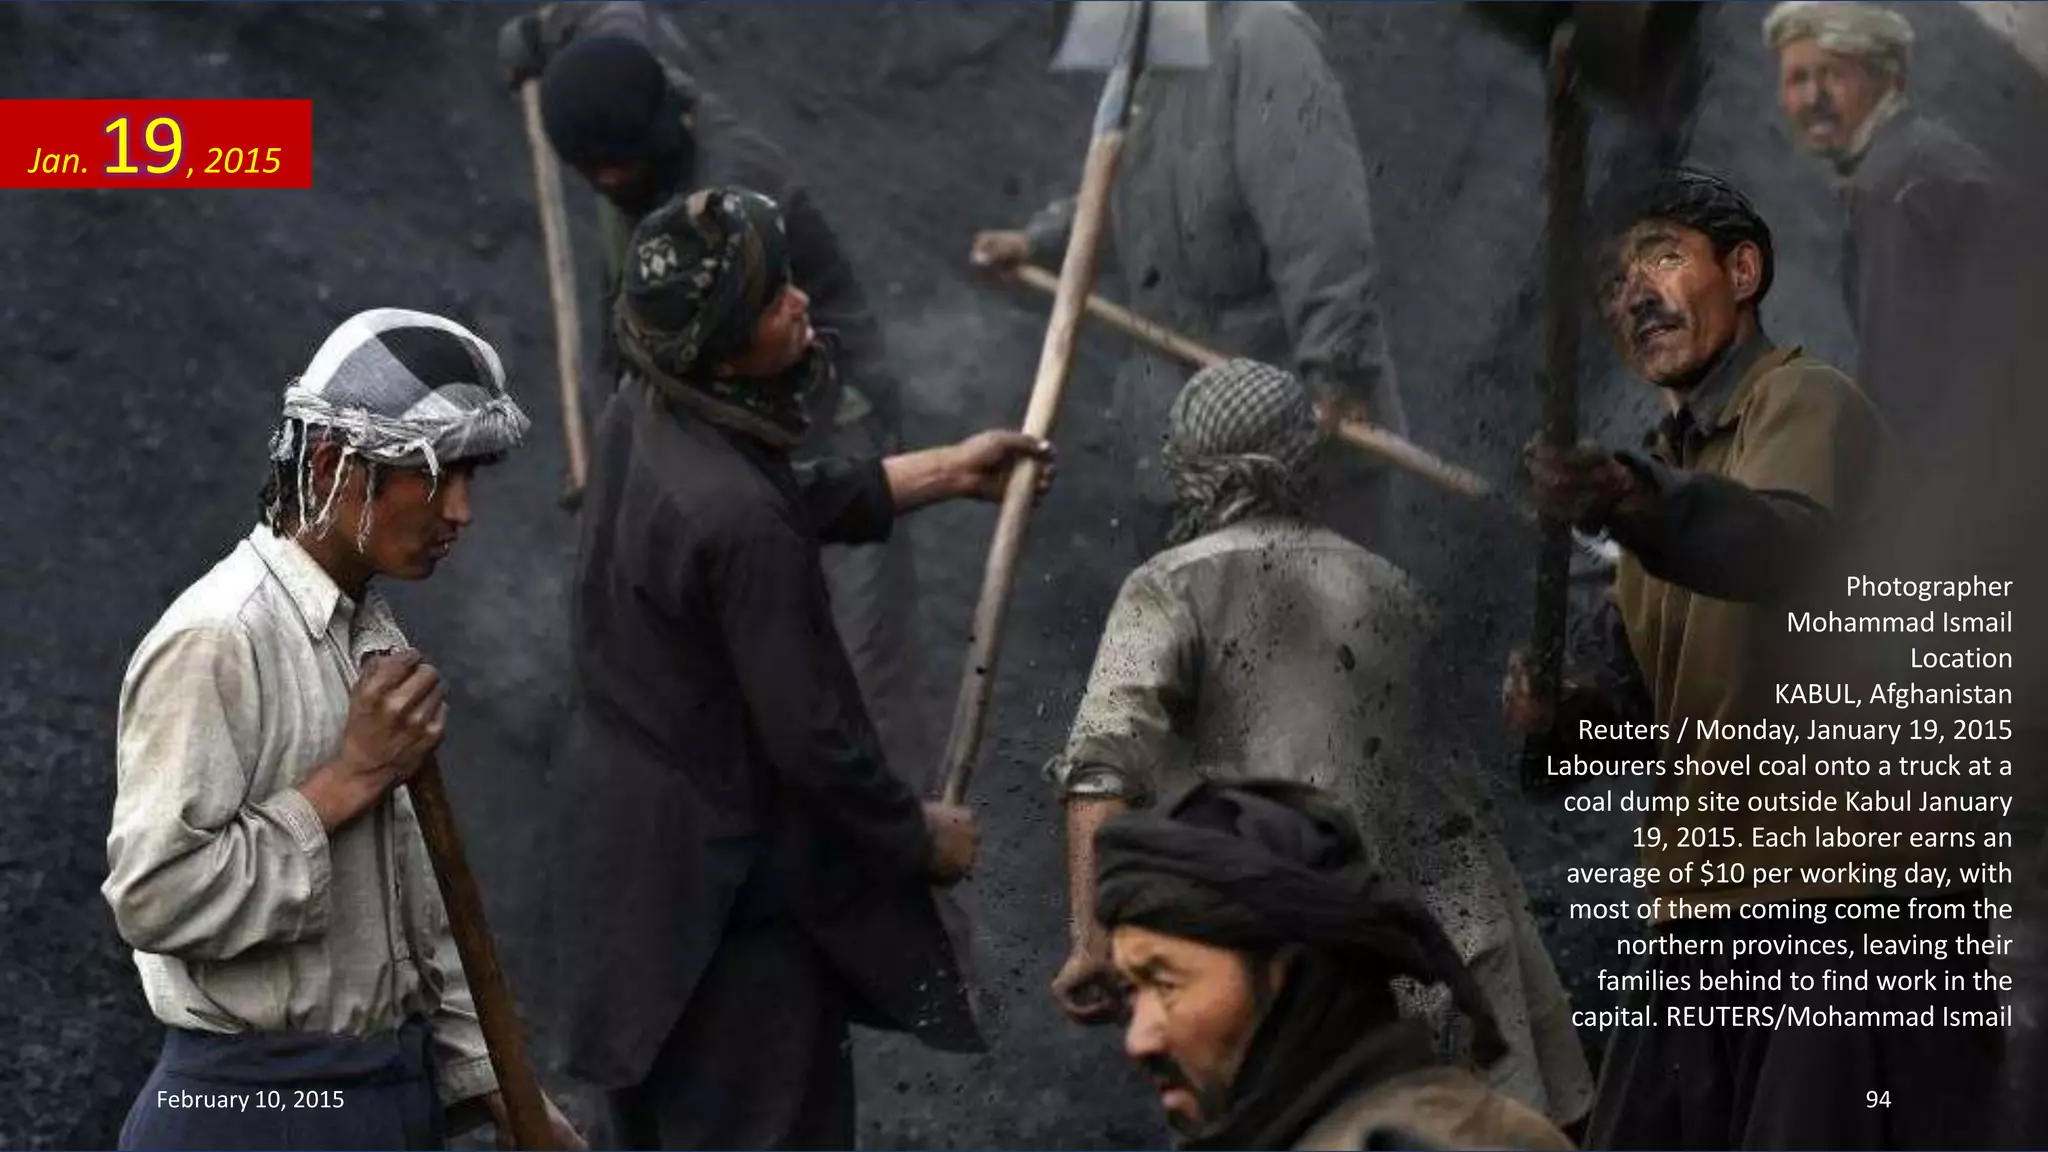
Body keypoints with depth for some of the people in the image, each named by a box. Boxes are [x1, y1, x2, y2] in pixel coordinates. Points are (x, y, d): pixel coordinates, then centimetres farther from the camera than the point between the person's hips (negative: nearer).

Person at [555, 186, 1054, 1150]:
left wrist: (945, 472, 18)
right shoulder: (737, 519, -32)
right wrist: (920, 836, -8)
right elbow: (811, 737, -24)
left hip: (633, 821, 9)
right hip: (725, 875, -9)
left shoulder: (645, 412, -5)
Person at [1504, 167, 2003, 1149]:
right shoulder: (1667, 467, 21)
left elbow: (1789, 546, -30)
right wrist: (1569, 714, -1)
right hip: (1702, 918, 9)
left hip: (1845, 902, -9)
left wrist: (1638, 504, -50)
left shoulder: (1807, 404, -6)